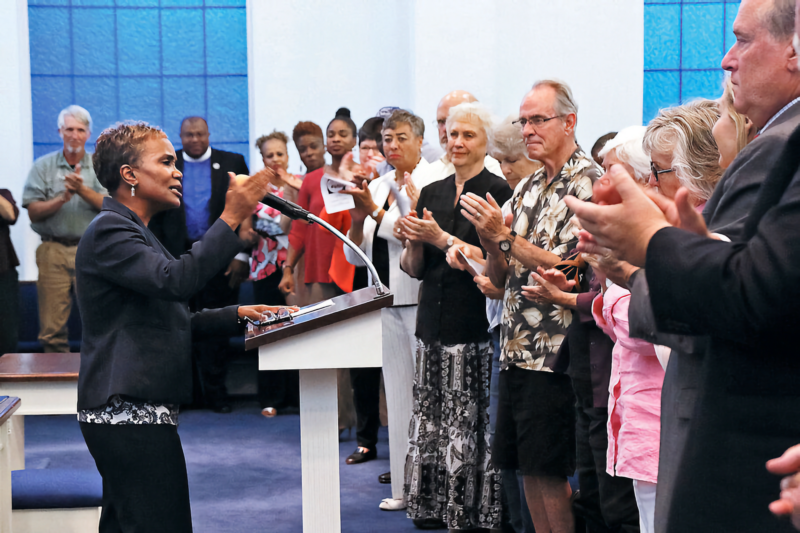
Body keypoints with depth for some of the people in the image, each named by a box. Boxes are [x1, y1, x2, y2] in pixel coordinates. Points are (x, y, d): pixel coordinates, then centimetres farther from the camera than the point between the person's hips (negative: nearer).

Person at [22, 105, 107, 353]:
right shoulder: (43, 166, 9)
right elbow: (33, 211, 2)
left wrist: (82, 189, -15)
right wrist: (62, 198, -13)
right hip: (53, 251, 1)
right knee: (52, 329, 0)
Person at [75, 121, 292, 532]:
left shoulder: (134, 232, 22)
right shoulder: (109, 230, -12)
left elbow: (170, 321, 22)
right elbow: (175, 281, -28)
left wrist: (236, 315, 10)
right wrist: (231, 220, -24)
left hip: (128, 411, 11)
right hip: (130, 410, -11)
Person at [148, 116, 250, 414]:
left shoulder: (232, 163, 5)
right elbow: (155, 215, 8)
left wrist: (240, 256, -4)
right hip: (178, 258, 1)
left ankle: (215, 392, 7)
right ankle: (191, 392, 12)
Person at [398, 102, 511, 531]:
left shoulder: (497, 192, -4)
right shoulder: (432, 193, 14)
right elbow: (414, 269, 15)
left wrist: (441, 238, -15)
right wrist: (412, 242, -5)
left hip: (475, 326, -6)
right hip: (433, 324, 6)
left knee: (469, 423, -7)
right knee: (428, 417, 6)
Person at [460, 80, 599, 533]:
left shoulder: (588, 182, -9)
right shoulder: (529, 188, 15)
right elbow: (501, 277, 14)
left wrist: (504, 238, -17)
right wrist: (489, 239, -6)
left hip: (554, 354, -8)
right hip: (518, 349, 8)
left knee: (549, 471, -3)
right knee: (527, 467, 12)